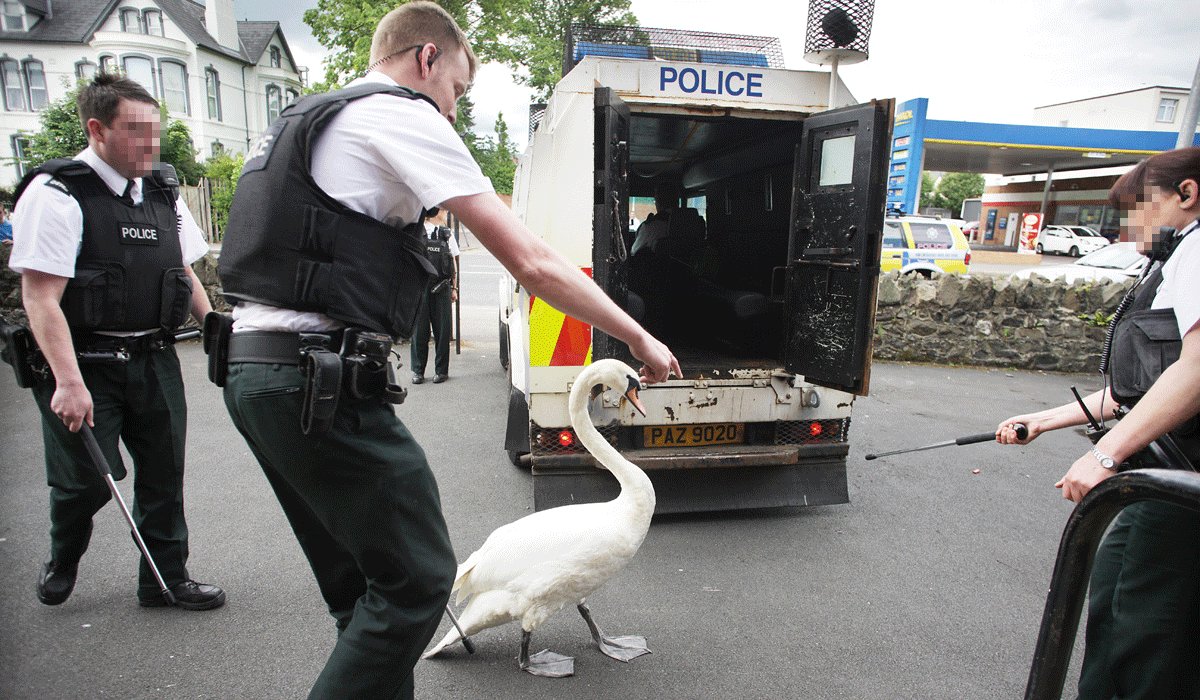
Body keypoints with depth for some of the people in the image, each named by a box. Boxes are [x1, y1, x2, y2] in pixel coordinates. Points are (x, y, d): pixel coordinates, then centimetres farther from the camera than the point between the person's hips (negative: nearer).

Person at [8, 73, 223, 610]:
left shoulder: (162, 194, 11)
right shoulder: (56, 195, -10)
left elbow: (186, 275, 20)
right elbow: (41, 297, -16)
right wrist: (68, 382, -23)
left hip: (155, 359, 6)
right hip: (85, 363, -5)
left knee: (163, 473, 8)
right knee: (87, 480, 1)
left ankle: (165, 579, 24)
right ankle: (61, 563, 35)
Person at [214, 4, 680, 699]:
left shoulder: (303, 120, 23)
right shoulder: (404, 117, -6)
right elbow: (533, 262, -11)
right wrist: (640, 338, -2)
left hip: (250, 367, 10)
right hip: (321, 381, -10)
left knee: (363, 585, 18)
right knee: (418, 576, 0)